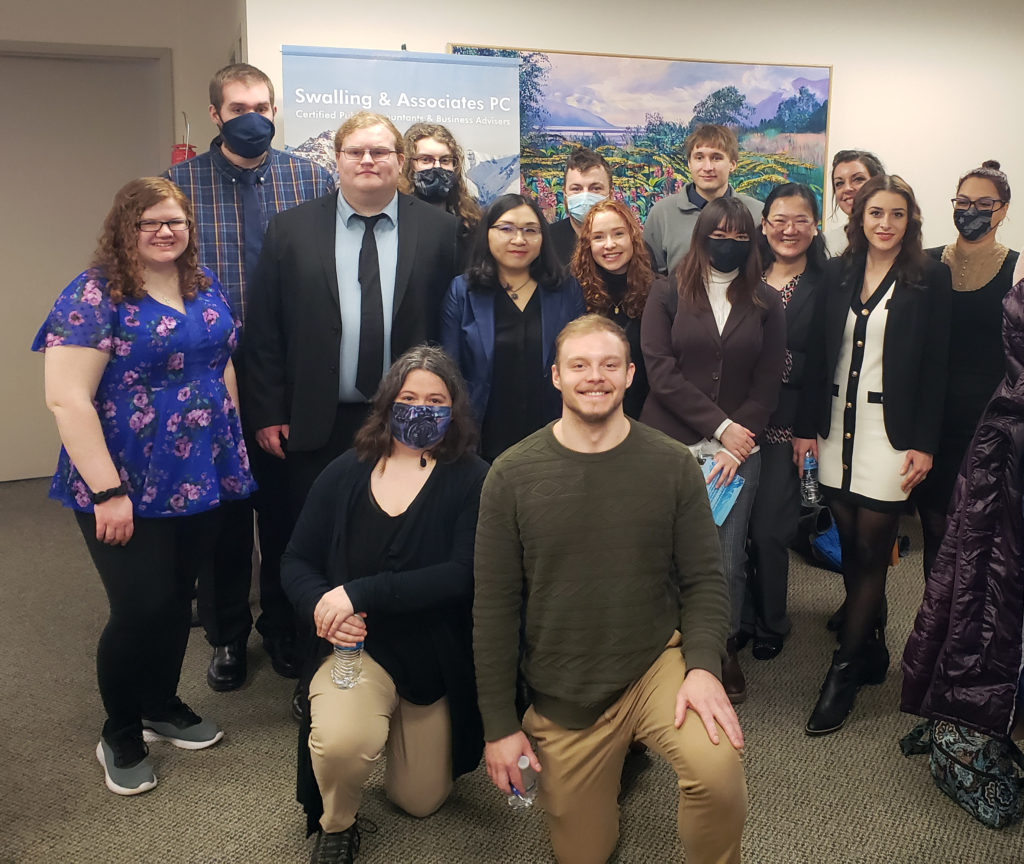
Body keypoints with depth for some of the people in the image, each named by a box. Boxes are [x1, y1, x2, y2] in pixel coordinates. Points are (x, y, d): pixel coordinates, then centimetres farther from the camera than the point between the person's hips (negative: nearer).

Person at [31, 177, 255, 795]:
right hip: (131, 491, -6)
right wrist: (108, 492, -19)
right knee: (141, 609, 0)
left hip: (202, 481, 6)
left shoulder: (205, 286, 8)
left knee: (178, 600, 16)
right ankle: (120, 737, 24)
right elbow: (67, 398, -18)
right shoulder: (94, 296, -12)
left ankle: (163, 707, 38)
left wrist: (235, 443, 12)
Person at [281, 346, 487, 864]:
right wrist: (320, 605, -22)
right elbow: (297, 562, 1)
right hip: (357, 646, 0)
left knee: (420, 801, 15)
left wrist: (361, 593, -30)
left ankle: (402, 733, 49)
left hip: (437, 662, 0)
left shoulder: (472, 480, -14)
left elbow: (463, 573, -25)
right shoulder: (344, 475, -5)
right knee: (340, 739, -33)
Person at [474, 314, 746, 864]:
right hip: (561, 696, 1)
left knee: (719, 772, -29)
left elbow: (704, 579, -1)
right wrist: (499, 724, -4)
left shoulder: (673, 465, -6)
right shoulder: (513, 475, -8)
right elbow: (495, 606, -4)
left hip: (657, 663, 0)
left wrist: (703, 666, -19)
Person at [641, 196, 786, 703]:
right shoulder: (668, 296, 5)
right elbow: (662, 374, -4)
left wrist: (735, 446, -6)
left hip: (737, 448, 1)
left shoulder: (765, 303, 10)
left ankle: (725, 649, 24)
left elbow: (767, 384, 6)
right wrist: (720, 427, -9)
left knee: (728, 561, 1)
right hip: (670, 446, -1)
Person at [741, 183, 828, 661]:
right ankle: (741, 616, 27)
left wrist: (778, 361, -14)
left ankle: (771, 623, 24)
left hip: (784, 424, -2)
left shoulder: (827, 286, 0)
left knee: (769, 528, 0)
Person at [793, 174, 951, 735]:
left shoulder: (929, 278, -1)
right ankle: (871, 651, 24)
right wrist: (806, 427, 4)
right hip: (837, 429, 4)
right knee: (850, 549, 8)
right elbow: (817, 355, 8)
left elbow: (935, 366, -3)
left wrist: (924, 443, -8)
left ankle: (844, 672, 7)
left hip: (891, 433, -3)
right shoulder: (838, 274, 8)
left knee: (870, 553, -1)